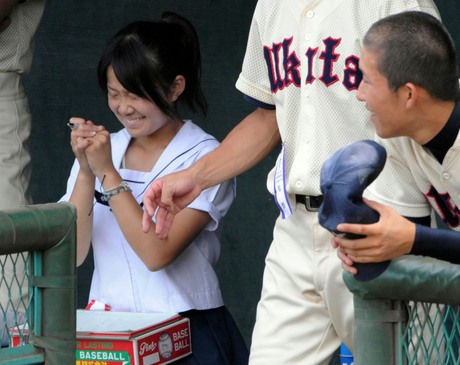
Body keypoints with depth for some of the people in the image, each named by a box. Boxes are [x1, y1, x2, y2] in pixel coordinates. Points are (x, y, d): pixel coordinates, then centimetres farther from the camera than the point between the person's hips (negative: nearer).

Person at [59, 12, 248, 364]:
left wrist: (107, 172, -11)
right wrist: (86, 172, -8)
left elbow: (156, 254, -13)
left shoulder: (205, 157, -4)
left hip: (186, 331, -3)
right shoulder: (101, 148, 10)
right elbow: (71, 255, 3)